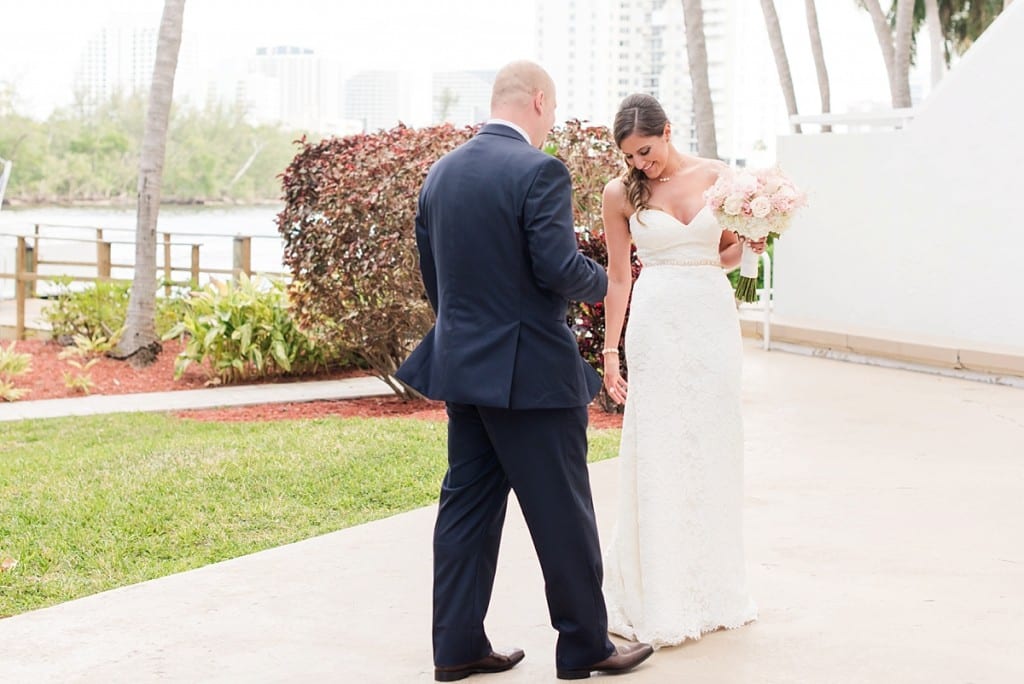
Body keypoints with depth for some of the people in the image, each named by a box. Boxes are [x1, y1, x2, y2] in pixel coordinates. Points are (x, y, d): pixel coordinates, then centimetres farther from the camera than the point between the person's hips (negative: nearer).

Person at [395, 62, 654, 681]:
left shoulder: (441, 173, 9)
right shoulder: (539, 171, -15)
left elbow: (433, 274, 14)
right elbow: (560, 269, -21)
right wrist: (600, 282, 0)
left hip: (460, 367, 8)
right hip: (531, 372, -8)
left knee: (469, 505, 13)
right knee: (563, 513, 4)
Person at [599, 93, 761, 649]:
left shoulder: (716, 177, 4)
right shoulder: (620, 194, 1)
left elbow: (727, 254, 14)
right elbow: (618, 277, 5)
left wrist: (749, 244, -8)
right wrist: (610, 351, 2)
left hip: (714, 320, 2)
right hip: (657, 325, -2)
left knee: (712, 450, 7)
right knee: (659, 454, -2)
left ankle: (713, 588, 19)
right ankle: (661, 600, 6)